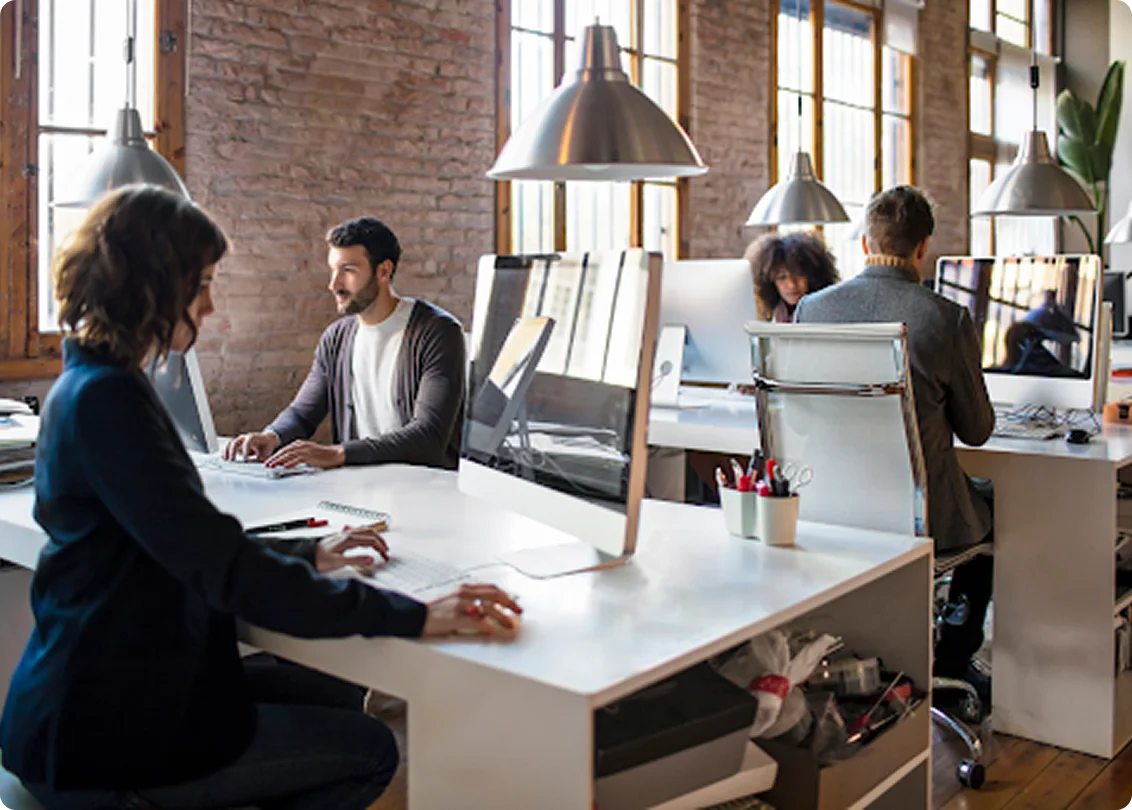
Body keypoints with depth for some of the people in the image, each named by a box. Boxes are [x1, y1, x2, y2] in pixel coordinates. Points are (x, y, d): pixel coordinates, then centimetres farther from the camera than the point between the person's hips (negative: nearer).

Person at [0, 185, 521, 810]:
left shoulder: (90, 386, 10)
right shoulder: (106, 399, -23)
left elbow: (190, 547, 14)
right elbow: (224, 570, -29)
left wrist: (306, 555, 9)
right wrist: (411, 616, -28)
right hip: (103, 735, -10)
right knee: (368, 751, 1)